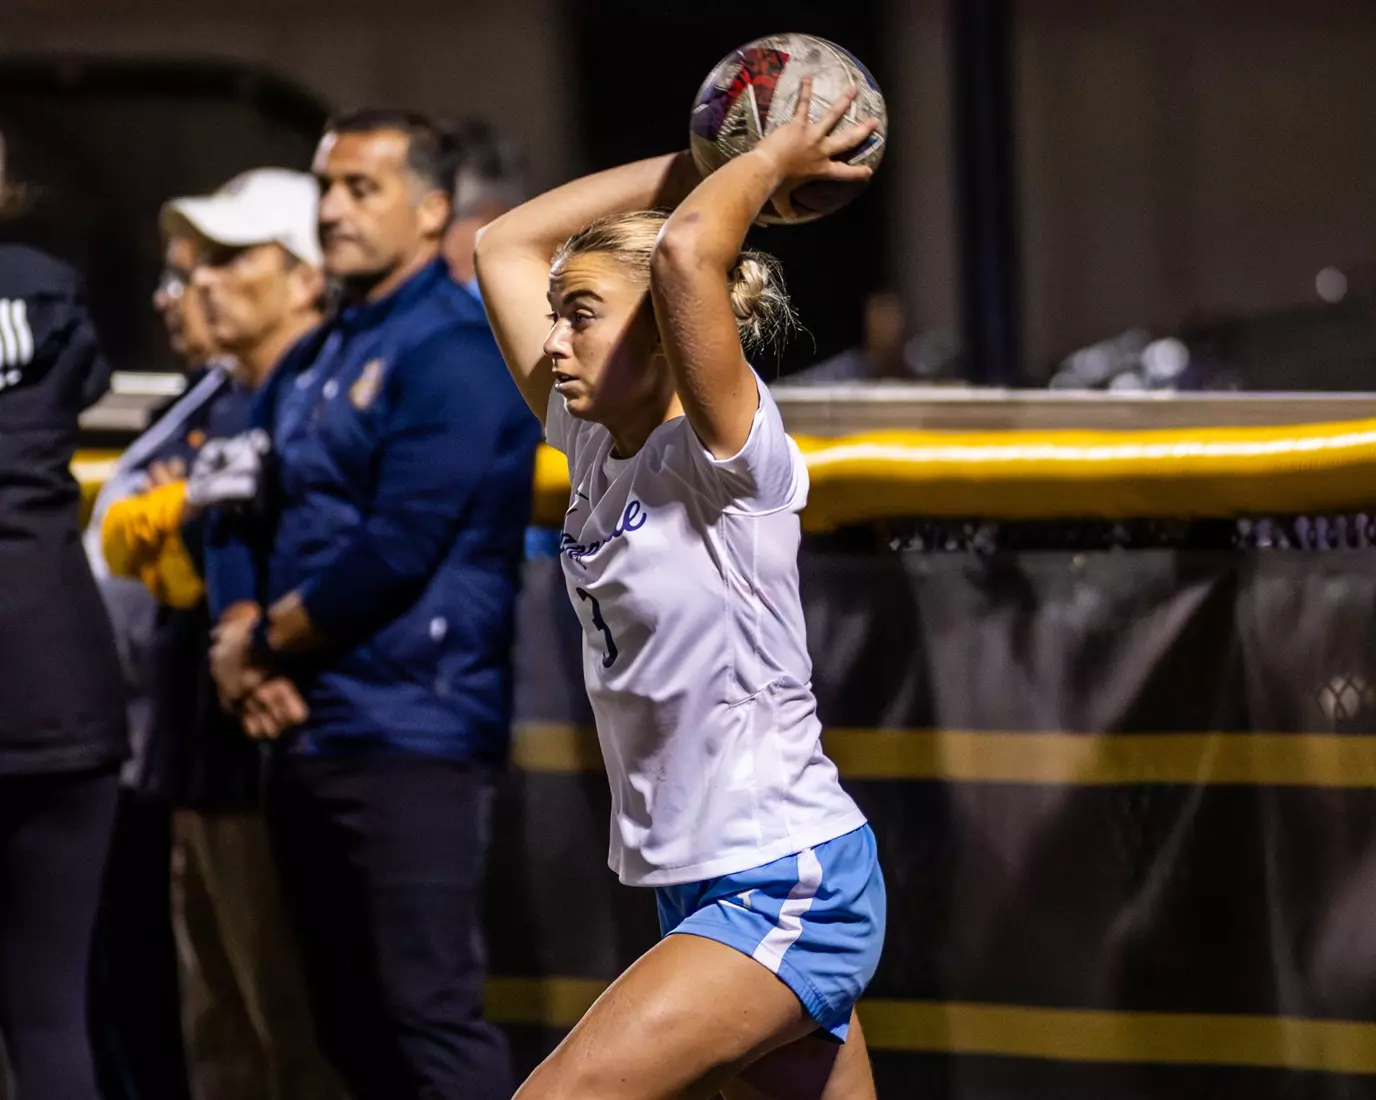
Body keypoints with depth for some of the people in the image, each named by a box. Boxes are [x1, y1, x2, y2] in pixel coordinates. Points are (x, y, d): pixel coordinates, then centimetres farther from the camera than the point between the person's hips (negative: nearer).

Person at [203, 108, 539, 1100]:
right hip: (308, 728, 9)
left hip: (411, 731, -9)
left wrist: (266, 645, -7)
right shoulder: (313, 360, 18)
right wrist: (241, 639, -2)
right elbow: (245, 511, 18)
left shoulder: (455, 350, -10)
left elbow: (399, 550, -18)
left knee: (430, 1017, -12)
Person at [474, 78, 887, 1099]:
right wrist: (704, 161, 10)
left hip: (790, 889, -9)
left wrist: (774, 159, -12)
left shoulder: (728, 459, -14)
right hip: (703, 891, 9)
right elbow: (507, 244, 11)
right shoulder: (595, 446, 6)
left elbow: (685, 251, -29)